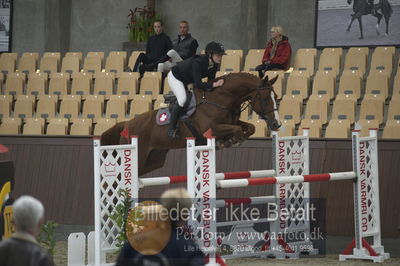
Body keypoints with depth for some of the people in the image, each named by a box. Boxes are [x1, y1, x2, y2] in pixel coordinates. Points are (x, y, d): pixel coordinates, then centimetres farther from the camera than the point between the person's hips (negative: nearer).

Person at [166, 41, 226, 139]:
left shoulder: (214, 65, -15)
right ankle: (171, 128, -21)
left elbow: (210, 81, -4)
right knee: (182, 99, -29)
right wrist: (214, 84, -45)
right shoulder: (198, 62, -38)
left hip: (188, 81, 9)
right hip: (175, 77, -9)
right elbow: (198, 84, -40)